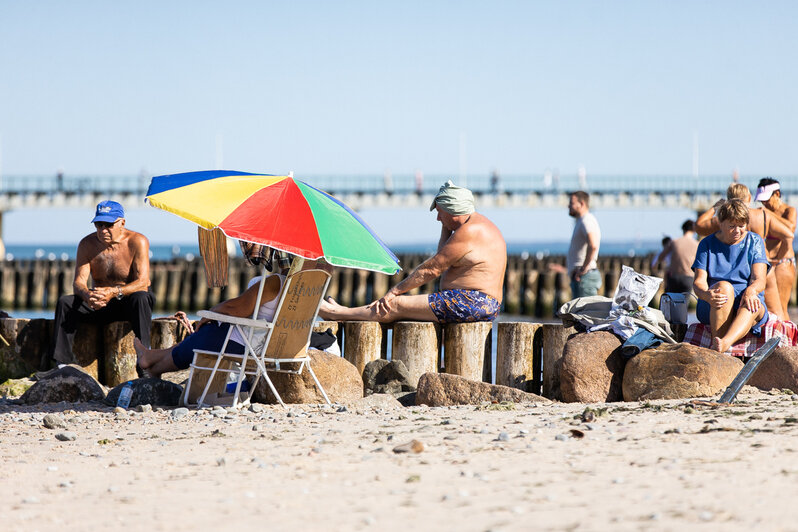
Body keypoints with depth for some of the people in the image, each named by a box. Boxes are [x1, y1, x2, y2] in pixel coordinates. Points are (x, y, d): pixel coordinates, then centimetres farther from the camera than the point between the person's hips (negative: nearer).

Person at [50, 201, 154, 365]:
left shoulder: (137, 242, -13)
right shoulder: (87, 244, -2)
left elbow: (142, 282, -21)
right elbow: (78, 281, -9)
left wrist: (114, 292, -39)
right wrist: (87, 295, -35)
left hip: (128, 303, -3)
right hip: (100, 305, 3)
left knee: (140, 298, -37)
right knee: (65, 302, -20)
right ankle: (61, 362, -25)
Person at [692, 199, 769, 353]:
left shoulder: (755, 241, 9)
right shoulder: (707, 244, 8)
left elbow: (760, 281, -2)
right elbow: (699, 282, -3)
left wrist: (751, 290, -28)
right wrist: (707, 295, -29)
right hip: (711, 310, 0)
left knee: (751, 304, -36)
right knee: (724, 286, -35)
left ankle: (725, 343, -65)